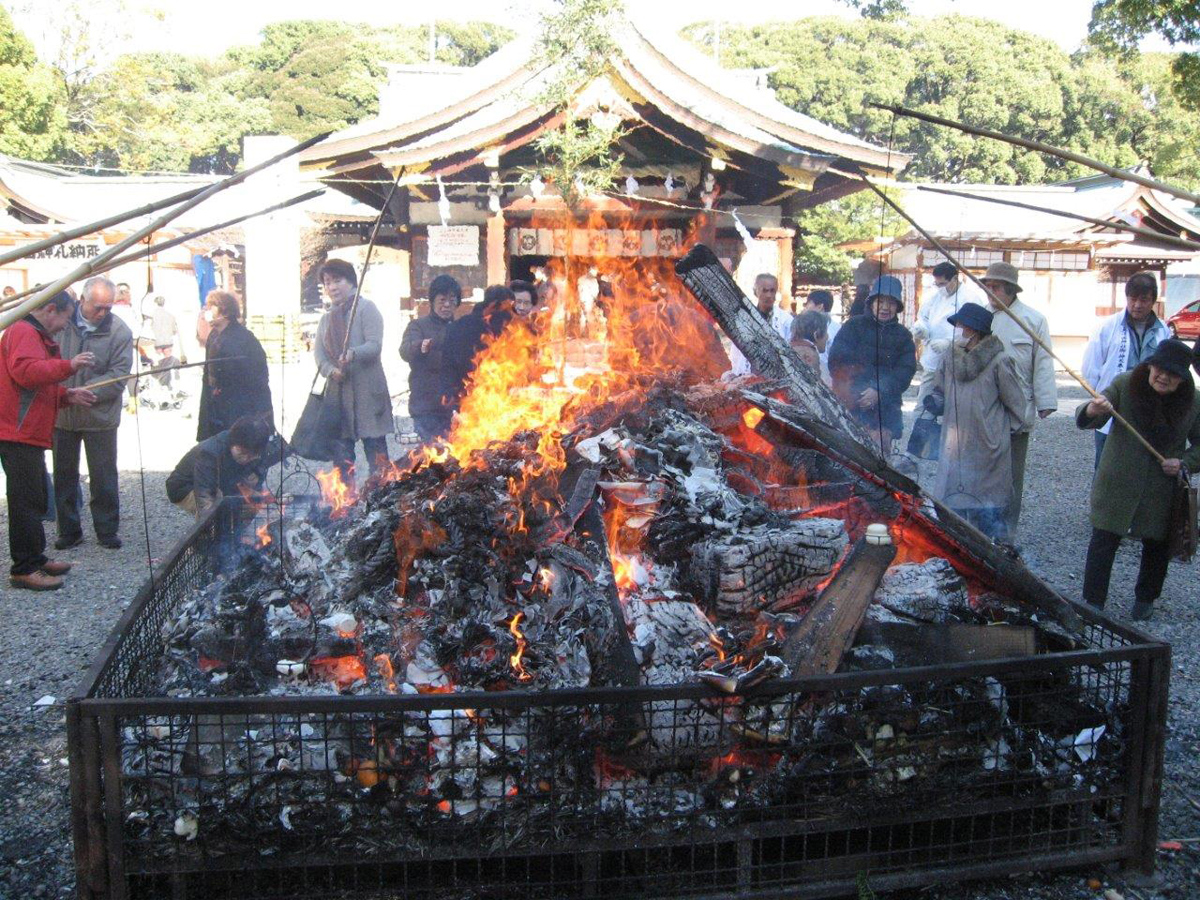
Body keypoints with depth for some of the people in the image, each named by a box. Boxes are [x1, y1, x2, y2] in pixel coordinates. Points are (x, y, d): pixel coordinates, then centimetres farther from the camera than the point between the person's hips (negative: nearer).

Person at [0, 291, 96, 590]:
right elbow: (25, 372, -29)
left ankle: (35, 559, 25)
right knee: (27, 501, -8)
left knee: (36, 499, 16)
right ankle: (24, 569, -4)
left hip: (29, 433, 11)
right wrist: (69, 366, -29)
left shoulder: (38, 336, 23)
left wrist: (68, 396, 15)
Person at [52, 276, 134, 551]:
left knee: (104, 478, 5)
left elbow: (119, 376, -13)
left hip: (100, 417, -2)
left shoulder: (119, 331, -9)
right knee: (64, 475, 12)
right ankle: (69, 531, 24)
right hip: (61, 413, 2)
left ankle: (107, 530, 18)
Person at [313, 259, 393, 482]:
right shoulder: (326, 318, 19)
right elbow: (319, 354, 9)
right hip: (337, 391, 6)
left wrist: (354, 353, -32)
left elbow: (375, 345, -12)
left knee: (375, 447, -6)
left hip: (367, 390, -6)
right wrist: (331, 371, -12)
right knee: (340, 452, 7)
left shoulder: (366, 308, 0)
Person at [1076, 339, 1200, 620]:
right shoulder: (1125, 384, -11)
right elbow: (1085, 419, -16)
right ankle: (1093, 604, 3)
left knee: (1157, 545, 16)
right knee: (1103, 543, -5)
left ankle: (1145, 599, 38)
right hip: (1117, 484, -2)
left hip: (1163, 490, 2)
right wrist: (1092, 411, -40)